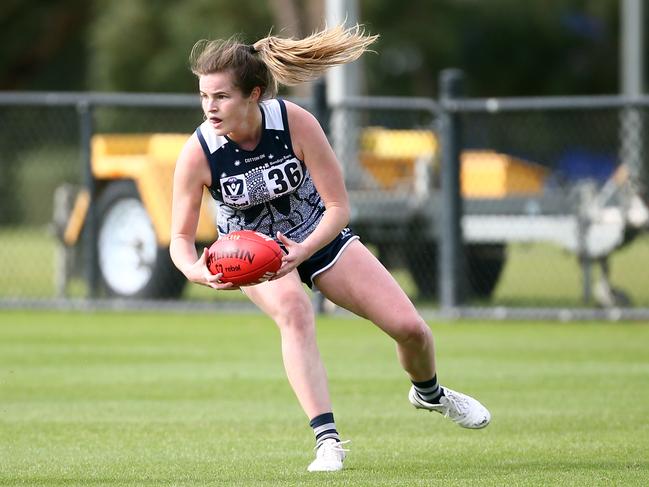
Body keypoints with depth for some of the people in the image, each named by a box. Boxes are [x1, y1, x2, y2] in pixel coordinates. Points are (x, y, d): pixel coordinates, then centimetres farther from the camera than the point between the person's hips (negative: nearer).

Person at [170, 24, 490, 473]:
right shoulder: (198, 154, -26)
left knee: (410, 327, -4)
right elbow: (181, 238, -18)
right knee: (294, 309, -36)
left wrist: (302, 251, -39)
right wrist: (198, 271, -41)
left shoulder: (296, 123, -28)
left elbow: (338, 207, -21)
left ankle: (430, 393, 33)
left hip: (319, 236, 1)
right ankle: (327, 441, -37)